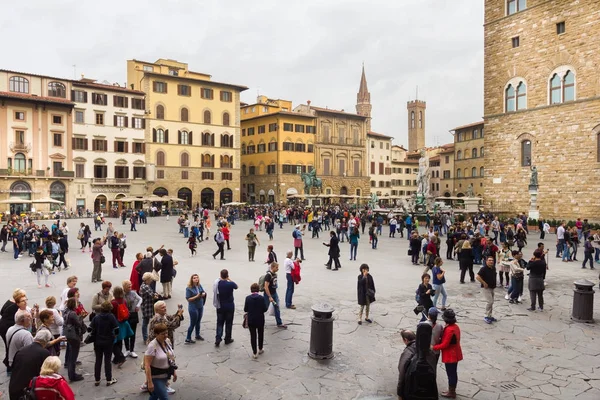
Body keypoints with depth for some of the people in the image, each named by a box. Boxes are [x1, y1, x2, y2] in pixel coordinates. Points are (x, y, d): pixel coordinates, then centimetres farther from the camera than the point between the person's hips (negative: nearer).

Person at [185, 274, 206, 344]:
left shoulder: (200, 286, -1)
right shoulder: (189, 288, -16)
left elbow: (204, 293, 6)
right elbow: (188, 299, -18)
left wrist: (203, 294, -17)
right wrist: (196, 296, -26)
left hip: (200, 307, 6)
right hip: (193, 308, -6)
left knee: (198, 322, 20)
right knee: (193, 323, 1)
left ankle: (197, 335, 38)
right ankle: (188, 339, 13)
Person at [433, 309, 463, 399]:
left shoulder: (449, 330, -28)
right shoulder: (455, 326, 1)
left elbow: (445, 345, -24)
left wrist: (433, 347, -15)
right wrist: (441, 339, 9)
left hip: (450, 356, -9)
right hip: (455, 354, 9)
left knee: (450, 374, 6)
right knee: (453, 373, 19)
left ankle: (451, 393, 19)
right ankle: (452, 391, 31)